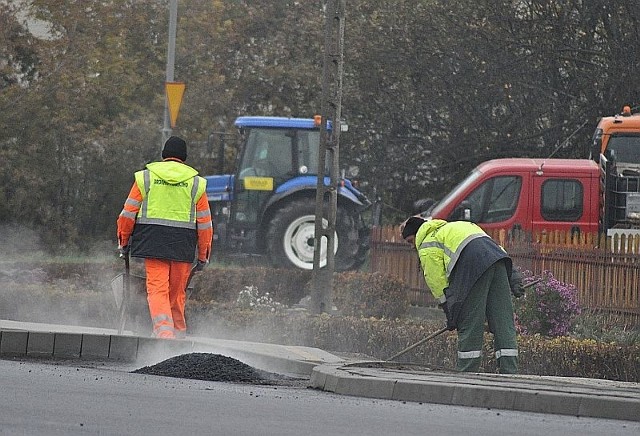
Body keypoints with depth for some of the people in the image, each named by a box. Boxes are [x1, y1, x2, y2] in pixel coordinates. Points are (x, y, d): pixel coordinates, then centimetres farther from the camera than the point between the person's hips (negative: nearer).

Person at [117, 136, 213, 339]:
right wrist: (203, 255, 16)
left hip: (153, 241, -1)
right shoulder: (196, 183, 9)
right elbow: (205, 223, 9)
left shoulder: (145, 177, 7)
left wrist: (123, 241, 17)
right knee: (177, 293, 13)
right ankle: (178, 332, 23)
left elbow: (128, 213, 6)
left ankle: (163, 330, -26)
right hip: (183, 245, 1)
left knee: (157, 289, -6)